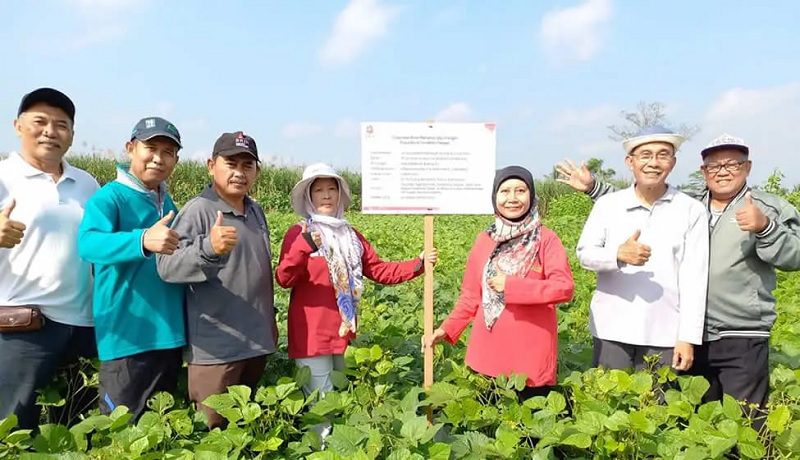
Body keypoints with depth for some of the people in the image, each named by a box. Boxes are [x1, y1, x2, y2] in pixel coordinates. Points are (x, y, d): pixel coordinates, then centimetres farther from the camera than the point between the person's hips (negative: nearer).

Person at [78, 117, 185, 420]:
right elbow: (87, 243, -29)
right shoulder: (109, 197, -10)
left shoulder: (169, 204, 11)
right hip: (127, 336, -6)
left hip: (169, 334, 7)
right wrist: (143, 240, -45)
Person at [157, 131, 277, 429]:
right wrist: (208, 248, -42)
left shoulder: (256, 212, 10)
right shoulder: (198, 210, -14)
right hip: (215, 346, -7)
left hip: (257, 341, 7)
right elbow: (167, 266, -25)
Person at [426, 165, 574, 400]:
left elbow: (565, 287, -13)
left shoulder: (546, 239, -4)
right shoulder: (484, 240, 6)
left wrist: (511, 285, -18)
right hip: (488, 351, 3)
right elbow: (470, 295, 10)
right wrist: (447, 329, 0)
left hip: (532, 352, -3)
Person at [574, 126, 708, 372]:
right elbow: (584, 253, -1)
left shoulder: (691, 210, -1)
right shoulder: (607, 204, 2)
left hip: (665, 334, -1)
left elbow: (694, 279, -2)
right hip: (612, 329, 1)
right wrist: (618, 255, -21)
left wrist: (688, 337, -5)